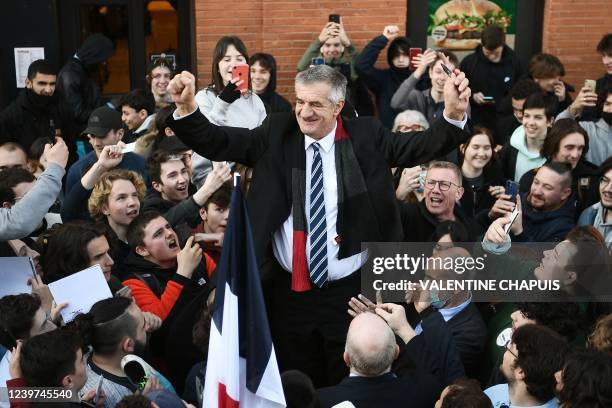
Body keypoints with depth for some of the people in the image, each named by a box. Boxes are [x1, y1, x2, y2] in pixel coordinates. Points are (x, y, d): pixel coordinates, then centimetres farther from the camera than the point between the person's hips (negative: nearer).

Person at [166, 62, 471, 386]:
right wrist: (186, 107, -19)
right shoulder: (277, 135, 1)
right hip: (289, 291, 2)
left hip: (350, 290, -1)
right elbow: (216, 143, -3)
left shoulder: (366, 136, -3)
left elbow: (422, 146, -11)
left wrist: (453, 114, -28)